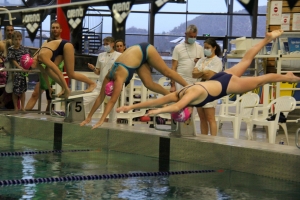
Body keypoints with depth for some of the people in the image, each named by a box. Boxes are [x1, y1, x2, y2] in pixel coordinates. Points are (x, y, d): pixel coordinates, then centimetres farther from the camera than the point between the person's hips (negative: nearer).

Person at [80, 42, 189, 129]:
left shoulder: (118, 78, -33)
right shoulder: (108, 77, -14)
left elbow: (112, 101, -35)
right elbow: (100, 98, -9)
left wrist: (101, 120, -37)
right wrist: (89, 117, -9)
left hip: (145, 50, -6)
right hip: (138, 54, 6)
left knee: (167, 72, 2)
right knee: (149, 84, 0)